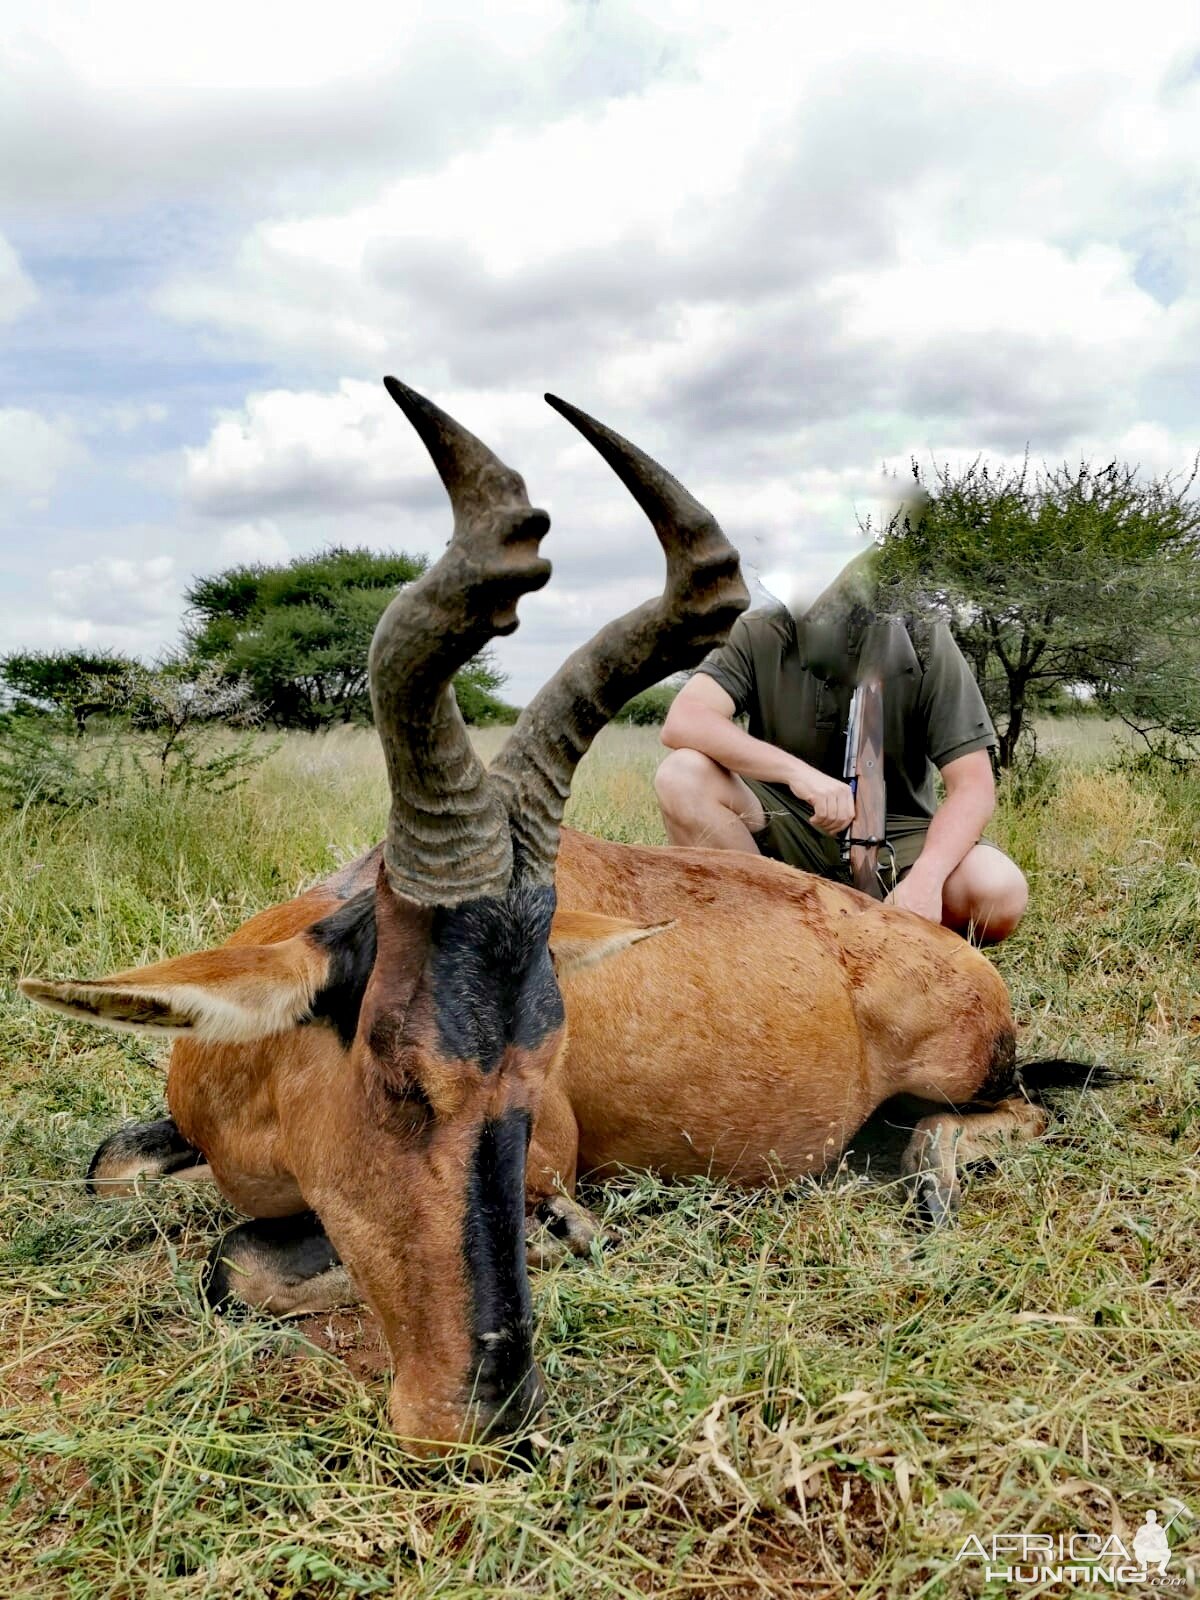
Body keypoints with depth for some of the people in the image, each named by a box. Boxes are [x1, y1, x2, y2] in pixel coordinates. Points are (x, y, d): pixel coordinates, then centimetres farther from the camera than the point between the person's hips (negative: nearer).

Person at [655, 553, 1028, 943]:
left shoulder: (925, 643, -8)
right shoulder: (760, 634, -7)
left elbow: (974, 786, -12)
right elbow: (682, 721, -23)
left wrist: (925, 878, -31)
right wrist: (796, 771, -37)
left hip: (895, 837, 0)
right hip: (784, 830, 1)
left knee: (1000, 891, -29)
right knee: (683, 777, -26)